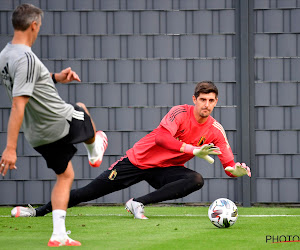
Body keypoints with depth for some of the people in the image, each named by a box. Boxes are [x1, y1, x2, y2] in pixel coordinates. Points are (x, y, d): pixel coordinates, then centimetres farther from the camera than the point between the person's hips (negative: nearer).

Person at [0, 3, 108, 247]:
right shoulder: (26, 58, -28)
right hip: (62, 122, -8)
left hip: (37, 135, 8)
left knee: (65, 176, 21)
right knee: (81, 110, 28)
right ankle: (94, 152, 57)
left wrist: (55, 78, 15)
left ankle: (59, 233, 12)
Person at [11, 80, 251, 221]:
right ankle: (40, 211, 14)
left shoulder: (215, 131, -7)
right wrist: (194, 150, -40)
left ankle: (138, 203, -22)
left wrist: (238, 170, -34)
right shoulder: (181, 112, -17)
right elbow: (162, 137, -34)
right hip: (139, 159, -3)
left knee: (196, 180, -28)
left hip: (165, 170, 3)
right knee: (92, 190, -4)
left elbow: (229, 166, -10)